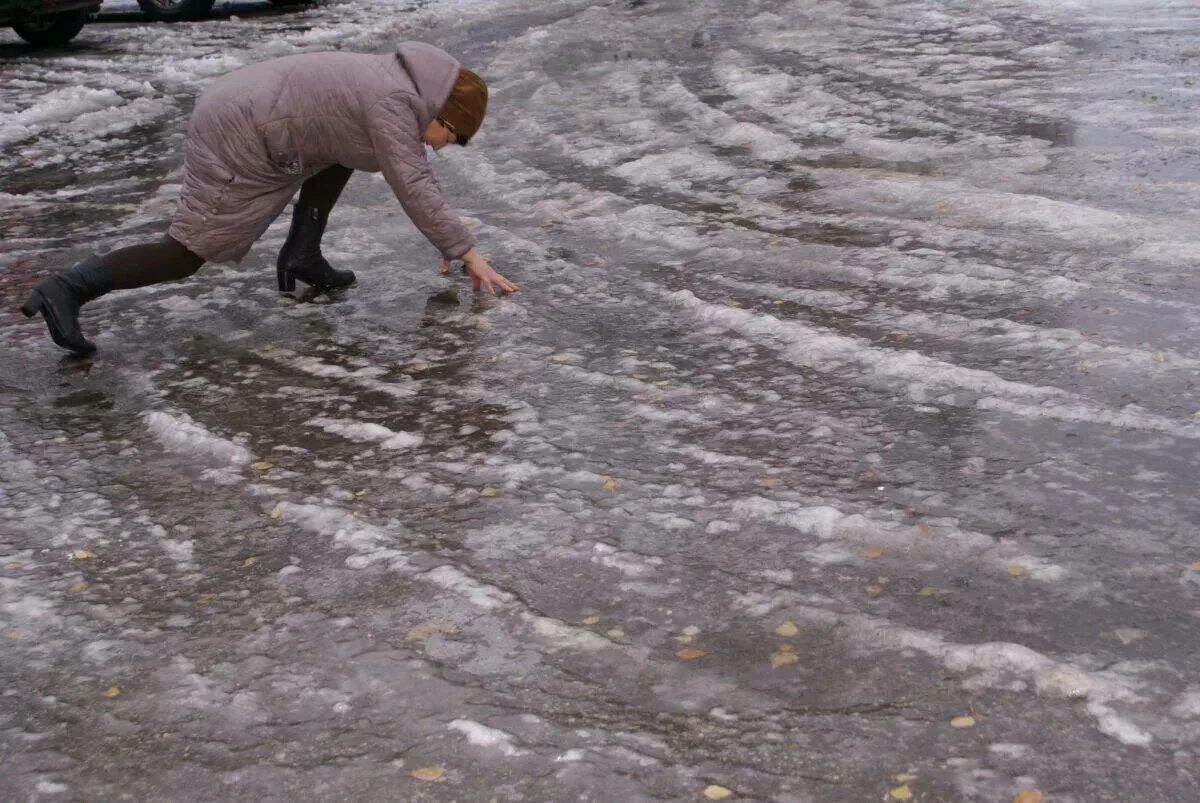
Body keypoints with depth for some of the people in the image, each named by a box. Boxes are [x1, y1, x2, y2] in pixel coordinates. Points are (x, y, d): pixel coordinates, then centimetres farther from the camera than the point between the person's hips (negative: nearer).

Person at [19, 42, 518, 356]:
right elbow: (413, 189, -20)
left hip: (233, 110, 10)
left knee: (343, 150, 21)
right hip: (240, 139, -10)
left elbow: (413, 179, 22)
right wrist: (467, 251, -15)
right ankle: (67, 291, -17)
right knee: (186, 252, -10)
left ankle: (302, 253, 15)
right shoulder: (394, 103, -15)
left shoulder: (399, 88, 14)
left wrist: (448, 244, 22)